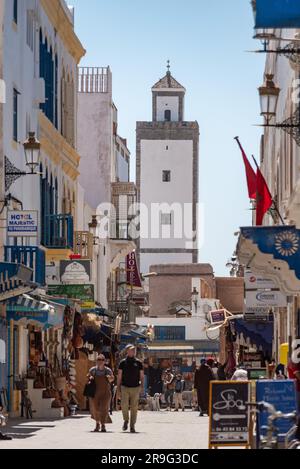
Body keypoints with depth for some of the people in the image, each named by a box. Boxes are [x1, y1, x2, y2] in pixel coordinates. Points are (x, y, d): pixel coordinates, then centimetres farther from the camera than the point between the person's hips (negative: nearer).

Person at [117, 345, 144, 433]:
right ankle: (126, 420, 15)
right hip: (125, 387, 0)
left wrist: (142, 386, -3)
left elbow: (141, 375, 9)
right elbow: (119, 375, 8)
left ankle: (132, 426, 5)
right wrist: (118, 386, 2)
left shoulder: (138, 362, 7)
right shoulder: (123, 362, 5)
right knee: (124, 405, -10)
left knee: (134, 407, 0)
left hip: (135, 387, 0)